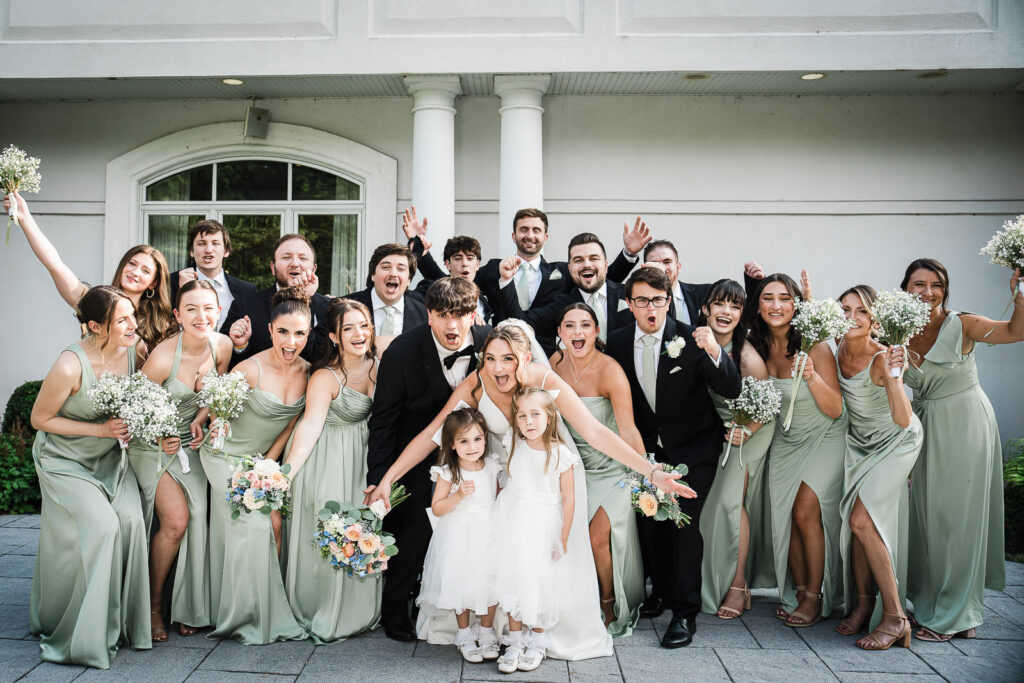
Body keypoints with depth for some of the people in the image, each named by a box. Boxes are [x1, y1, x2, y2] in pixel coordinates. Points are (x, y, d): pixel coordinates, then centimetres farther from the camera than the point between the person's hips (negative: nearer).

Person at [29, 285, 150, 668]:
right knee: (99, 526, -19)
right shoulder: (70, 366, -28)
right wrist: (100, 429, -20)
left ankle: (124, 623, 2)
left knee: (131, 519, -16)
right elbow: (40, 419, -14)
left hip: (109, 457, 4)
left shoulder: (135, 349, -12)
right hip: (65, 460, -4)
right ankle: (81, 635, 2)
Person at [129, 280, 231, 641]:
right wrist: (160, 438, -24)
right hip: (152, 444, -4)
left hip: (190, 442, 5)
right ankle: (152, 606, 6)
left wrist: (200, 421, -6)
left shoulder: (222, 346, -9)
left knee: (197, 518, -6)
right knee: (176, 520, -17)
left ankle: (186, 608, 12)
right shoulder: (163, 357, -26)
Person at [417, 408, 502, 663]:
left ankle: (486, 632, 28)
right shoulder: (448, 472, -14)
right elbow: (437, 508, -11)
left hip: (487, 533, 3)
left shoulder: (491, 466, -4)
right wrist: (459, 494, -24)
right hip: (458, 536, -3)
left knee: (490, 583, 7)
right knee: (461, 583, 7)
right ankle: (464, 635, 28)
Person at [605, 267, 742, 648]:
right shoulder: (618, 343, -6)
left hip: (693, 447, -3)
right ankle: (661, 592, 28)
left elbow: (731, 391, -22)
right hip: (649, 447, 4)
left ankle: (685, 613, -1)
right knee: (648, 518, 1)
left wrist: (714, 352, -39)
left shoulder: (689, 340, -16)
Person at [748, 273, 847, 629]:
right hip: (784, 443, 5)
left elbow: (835, 410, -19)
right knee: (785, 518, 2)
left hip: (824, 440, -5)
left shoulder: (815, 347, -20)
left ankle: (815, 597, 3)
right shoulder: (758, 346, -7)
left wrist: (812, 376, -34)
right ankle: (798, 591, 19)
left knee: (805, 513, -13)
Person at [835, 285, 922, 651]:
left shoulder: (882, 358, -30)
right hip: (860, 441, 6)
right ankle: (864, 604, 14)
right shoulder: (839, 346, -13)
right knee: (856, 521, 0)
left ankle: (895, 617, -7)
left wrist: (892, 377, -49)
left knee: (862, 520, -16)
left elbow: (903, 420, -36)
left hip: (896, 441, -6)